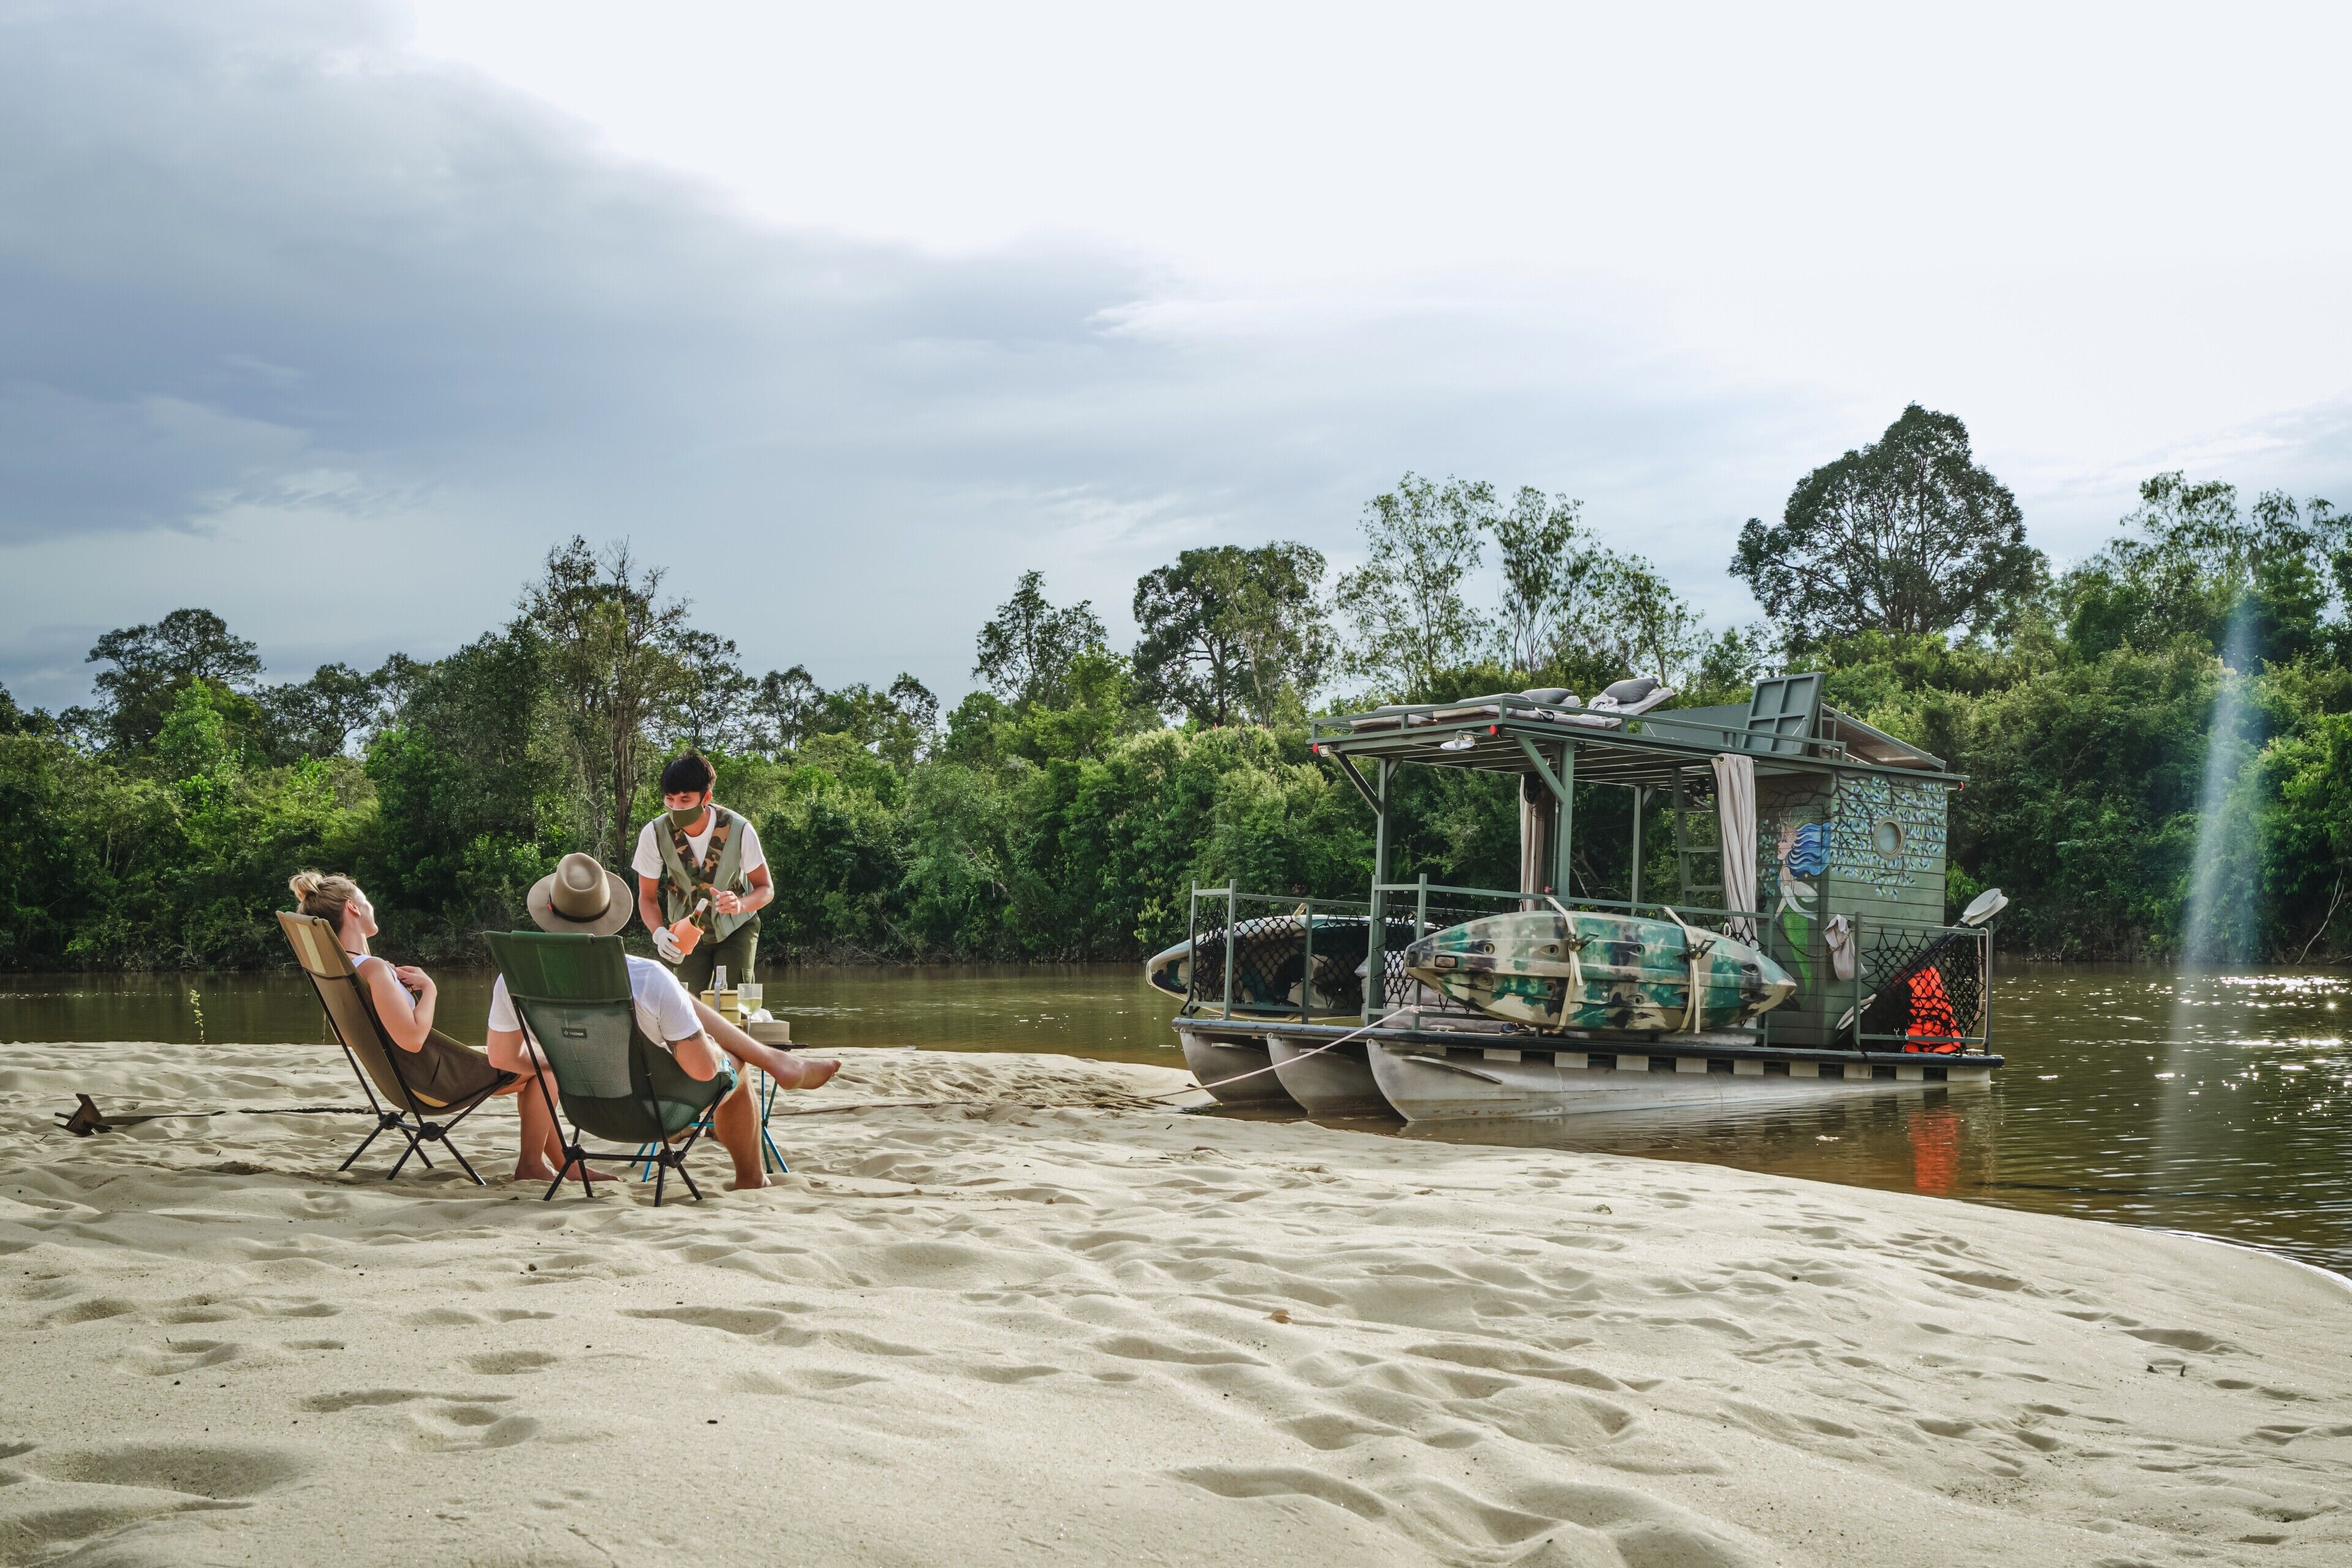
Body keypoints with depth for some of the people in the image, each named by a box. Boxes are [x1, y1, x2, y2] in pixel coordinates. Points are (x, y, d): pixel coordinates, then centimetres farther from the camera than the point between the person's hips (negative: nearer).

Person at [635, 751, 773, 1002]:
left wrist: (741, 904, -39)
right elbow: (647, 897, -11)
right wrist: (659, 932, -32)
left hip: (735, 928, -1)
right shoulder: (655, 834, -22)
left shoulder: (740, 830, -26)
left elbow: (766, 889, -15)